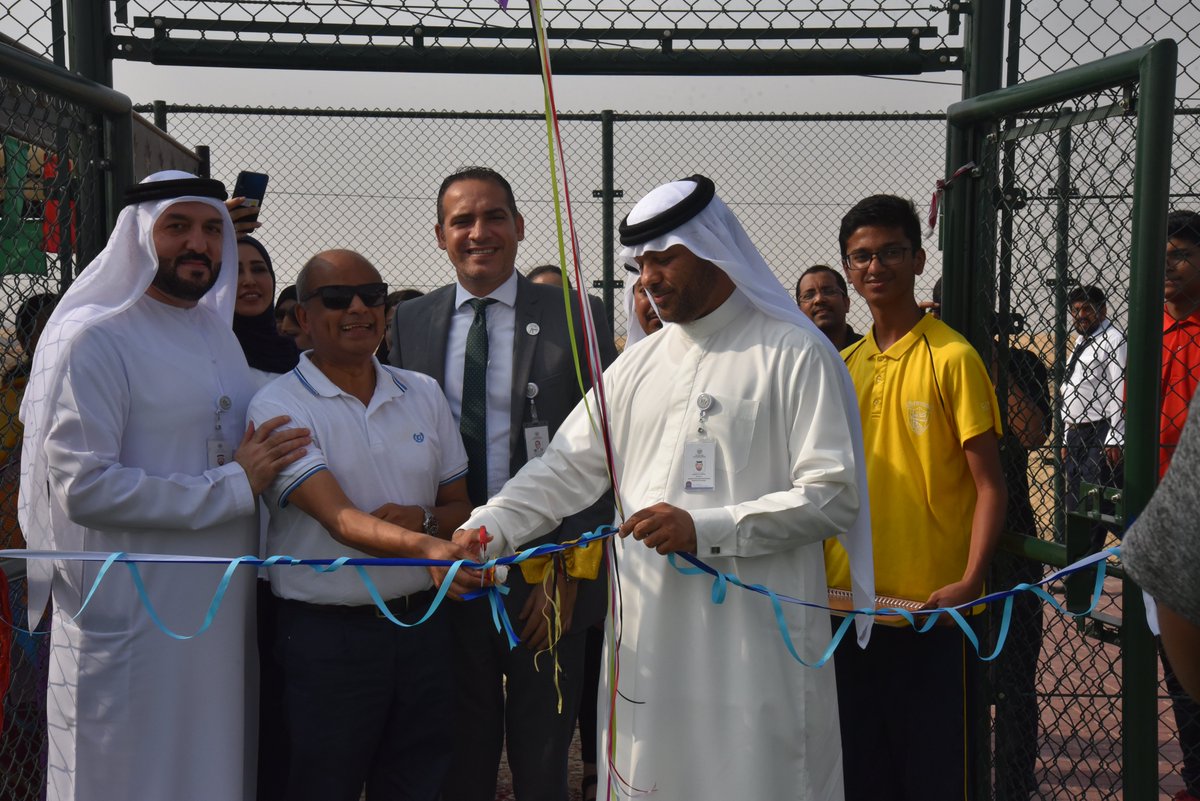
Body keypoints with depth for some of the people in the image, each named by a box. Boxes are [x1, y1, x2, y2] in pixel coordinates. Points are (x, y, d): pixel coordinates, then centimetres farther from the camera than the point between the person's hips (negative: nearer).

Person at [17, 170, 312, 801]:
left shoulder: (219, 335, 14)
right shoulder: (96, 340, -10)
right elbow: (84, 487, -20)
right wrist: (234, 485, -18)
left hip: (223, 616, 7)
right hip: (128, 623, -7)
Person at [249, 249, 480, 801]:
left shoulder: (424, 393, 10)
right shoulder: (279, 406, -7)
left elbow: (460, 505, 14)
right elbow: (338, 517, -20)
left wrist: (425, 518, -9)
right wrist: (424, 547, -37)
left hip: (423, 626, 5)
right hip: (327, 636, -4)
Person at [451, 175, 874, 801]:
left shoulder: (795, 355, -4)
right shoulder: (638, 365, 15)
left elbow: (834, 495, -10)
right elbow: (568, 466, 11)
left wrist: (707, 529, -18)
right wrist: (488, 528, -5)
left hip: (752, 637, -5)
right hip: (647, 637, 5)